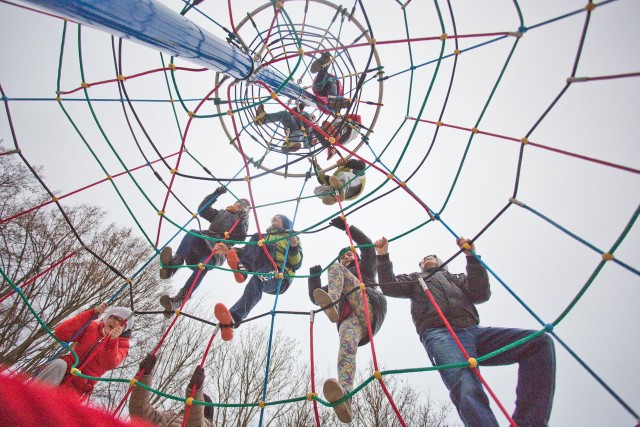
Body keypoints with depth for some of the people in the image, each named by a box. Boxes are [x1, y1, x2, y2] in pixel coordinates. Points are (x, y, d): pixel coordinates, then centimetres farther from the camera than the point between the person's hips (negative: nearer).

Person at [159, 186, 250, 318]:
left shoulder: (242, 220, 24)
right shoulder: (220, 213, 36)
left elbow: (241, 237, 3)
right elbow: (202, 209, 24)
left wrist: (242, 221, -13)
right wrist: (216, 194, 18)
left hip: (218, 251, -4)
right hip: (204, 242, 4)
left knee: (205, 263, -36)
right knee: (193, 233, -30)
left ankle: (179, 300, -46)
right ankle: (175, 261, -55)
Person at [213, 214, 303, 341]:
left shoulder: (293, 238, 20)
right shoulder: (263, 237, 34)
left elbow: (296, 264, 4)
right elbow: (249, 253, 22)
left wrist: (294, 247, -15)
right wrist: (228, 251, 7)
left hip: (280, 277, -4)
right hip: (260, 271, 4)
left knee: (257, 279, -37)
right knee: (256, 237, -11)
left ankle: (232, 319, -55)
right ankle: (242, 269, -36)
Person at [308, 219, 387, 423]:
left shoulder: (364, 267, 35)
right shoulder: (337, 279, 43)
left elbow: (367, 245, 18)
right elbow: (315, 297, 31)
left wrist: (347, 227, 15)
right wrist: (314, 276, 19)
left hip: (370, 308, -2)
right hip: (350, 319, 2)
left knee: (334, 267, -10)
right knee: (347, 341, -36)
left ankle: (331, 304, -40)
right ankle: (344, 394, -61)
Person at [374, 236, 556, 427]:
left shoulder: (457, 278, 36)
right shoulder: (415, 278, 34)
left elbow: (482, 294, 15)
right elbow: (389, 287, 17)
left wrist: (471, 256, 7)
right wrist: (383, 256, 7)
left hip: (473, 331, 4)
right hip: (438, 333, -3)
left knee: (540, 341, -17)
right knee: (468, 391, -33)